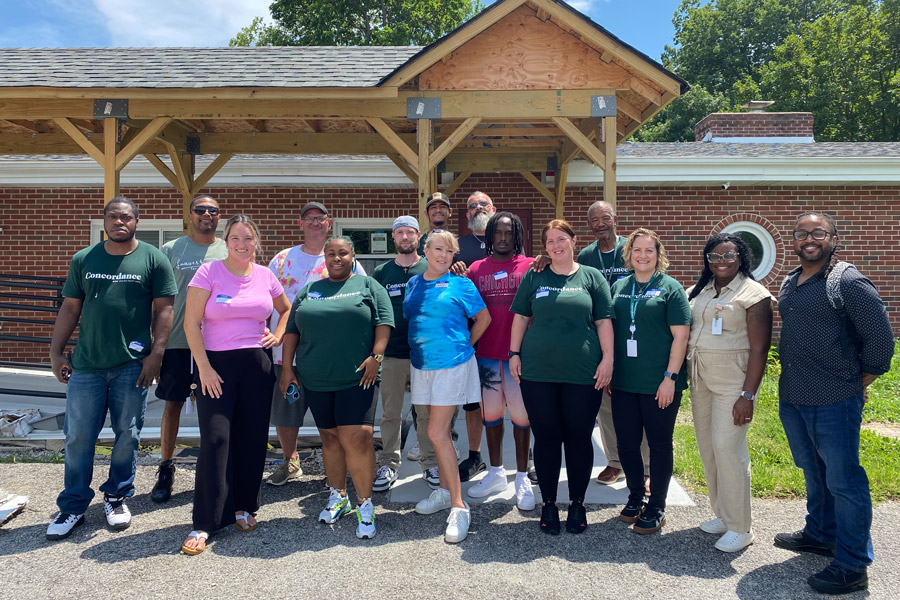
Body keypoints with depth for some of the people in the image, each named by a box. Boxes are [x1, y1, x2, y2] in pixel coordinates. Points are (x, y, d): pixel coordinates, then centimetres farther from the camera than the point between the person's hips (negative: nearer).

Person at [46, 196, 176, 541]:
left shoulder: (153, 259, 1)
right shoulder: (83, 260, 9)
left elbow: (164, 309, -2)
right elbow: (70, 308, 11)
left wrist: (156, 354, -9)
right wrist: (56, 351, 6)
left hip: (132, 365, -2)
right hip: (86, 364, 2)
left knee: (127, 435, 7)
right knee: (78, 437, 6)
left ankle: (117, 497, 25)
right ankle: (73, 507, 20)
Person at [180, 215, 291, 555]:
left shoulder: (265, 276, 6)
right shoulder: (209, 273, -5)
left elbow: (287, 310, 24)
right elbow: (191, 323, -7)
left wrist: (278, 336, 6)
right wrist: (204, 368, -12)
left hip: (257, 365, 4)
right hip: (216, 364, -3)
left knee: (253, 438, 7)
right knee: (215, 439, -7)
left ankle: (244, 507, 26)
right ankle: (204, 524, 3)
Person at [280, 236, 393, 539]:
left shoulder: (368, 286, 6)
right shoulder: (310, 290, 15)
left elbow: (383, 322, -2)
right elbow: (292, 330, 15)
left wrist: (376, 356, -13)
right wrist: (287, 367, 8)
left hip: (357, 378, -4)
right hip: (316, 380, 4)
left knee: (357, 439, -11)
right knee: (330, 437, 12)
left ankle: (365, 505, 1)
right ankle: (338, 497, 27)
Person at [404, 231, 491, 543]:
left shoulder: (460, 284, -4)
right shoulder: (413, 283, 10)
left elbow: (484, 318, 2)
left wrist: (463, 346, 2)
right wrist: (414, 353, 13)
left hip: (452, 365, -5)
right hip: (422, 365, 6)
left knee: (437, 433, -11)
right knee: (439, 430, 15)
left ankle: (458, 506, -3)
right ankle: (445, 491, 29)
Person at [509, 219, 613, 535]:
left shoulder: (592, 277, 7)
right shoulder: (534, 277, 9)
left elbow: (603, 321, 4)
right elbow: (521, 317, 11)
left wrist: (608, 358, -3)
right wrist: (514, 353, 4)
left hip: (583, 373, 0)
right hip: (538, 371, 1)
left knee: (579, 437, 6)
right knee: (546, 437, 6)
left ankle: (577, 503, 22)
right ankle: (548, 504, 20)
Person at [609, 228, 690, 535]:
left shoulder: (670, 288, -3)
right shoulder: (619, 286, 9)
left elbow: (680, 336, -8)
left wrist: (670, 377, -14)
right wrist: (608, 371, 8)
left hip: (659, 383, -4)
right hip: (624, 382, 4)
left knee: (659, 444, 8)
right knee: (627, 443, 11)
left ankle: (657, 507, 22)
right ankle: (635, 497, 31)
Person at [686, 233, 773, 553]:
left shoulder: (753, 293, -7)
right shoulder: (698, 291, 11)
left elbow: (759, 349, -11)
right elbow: (684, 332, 14)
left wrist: (748, 395, -17)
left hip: (733, 380, -6)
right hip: (700, 378, 6)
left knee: (727, 448, -9)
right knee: (707, 448, 10)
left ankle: (740, 528, 5)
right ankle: (722, 515, 26)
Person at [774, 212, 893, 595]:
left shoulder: (849, 283, -11)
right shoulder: (789, 284, 11)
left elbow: (880, 338, -10)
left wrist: (857, 384, -4)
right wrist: (790, 378, 16)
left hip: (834, 402, -7)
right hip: (791, 398, 7)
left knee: (843, 481, 2)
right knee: (814, 473, 22)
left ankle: (852, 566, 13)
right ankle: (820, 534, 40)